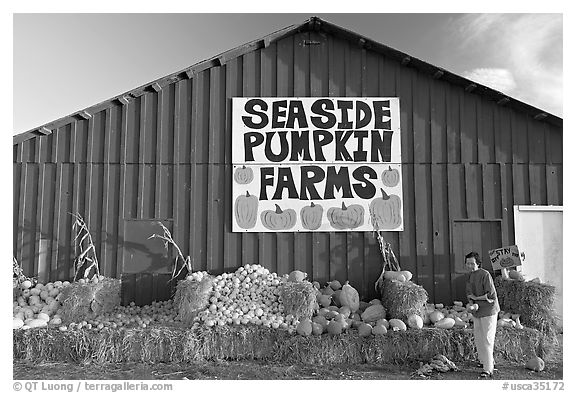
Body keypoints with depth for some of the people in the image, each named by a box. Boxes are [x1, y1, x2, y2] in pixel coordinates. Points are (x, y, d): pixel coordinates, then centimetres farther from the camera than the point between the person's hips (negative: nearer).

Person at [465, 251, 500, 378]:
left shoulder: (485, 275, -18)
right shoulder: (469, 277, 6)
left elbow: (491, 295, -21)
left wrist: (476, 298, -11)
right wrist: (471, 304, -9)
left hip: (488, 311, -8)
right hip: (477, 312, 8)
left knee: (487, 340, -5)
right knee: (478, 339, 15)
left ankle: (488, 369, 2)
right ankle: (485, 361, 34)